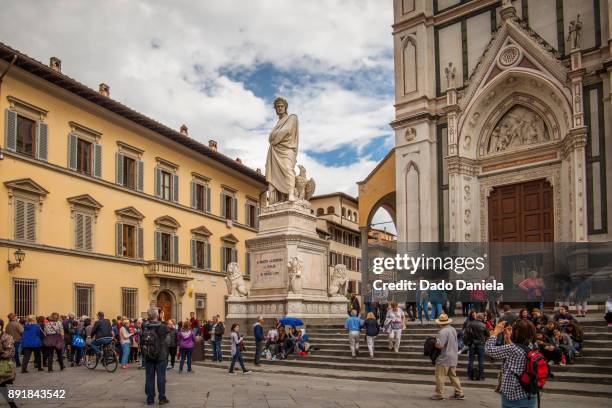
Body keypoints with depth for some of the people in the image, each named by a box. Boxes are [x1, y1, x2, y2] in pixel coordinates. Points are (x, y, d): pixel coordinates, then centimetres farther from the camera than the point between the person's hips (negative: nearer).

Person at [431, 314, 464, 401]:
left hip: (444, 358, -9)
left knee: (440, 376, 1)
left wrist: (434, 344, -7)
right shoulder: (453, 329, 8)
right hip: (453, 357, 9)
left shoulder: (443, 331, -20)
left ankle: (439, 394, 5)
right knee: (453, 376, 16)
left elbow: (440, 345, -25)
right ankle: (459, 393, 18)